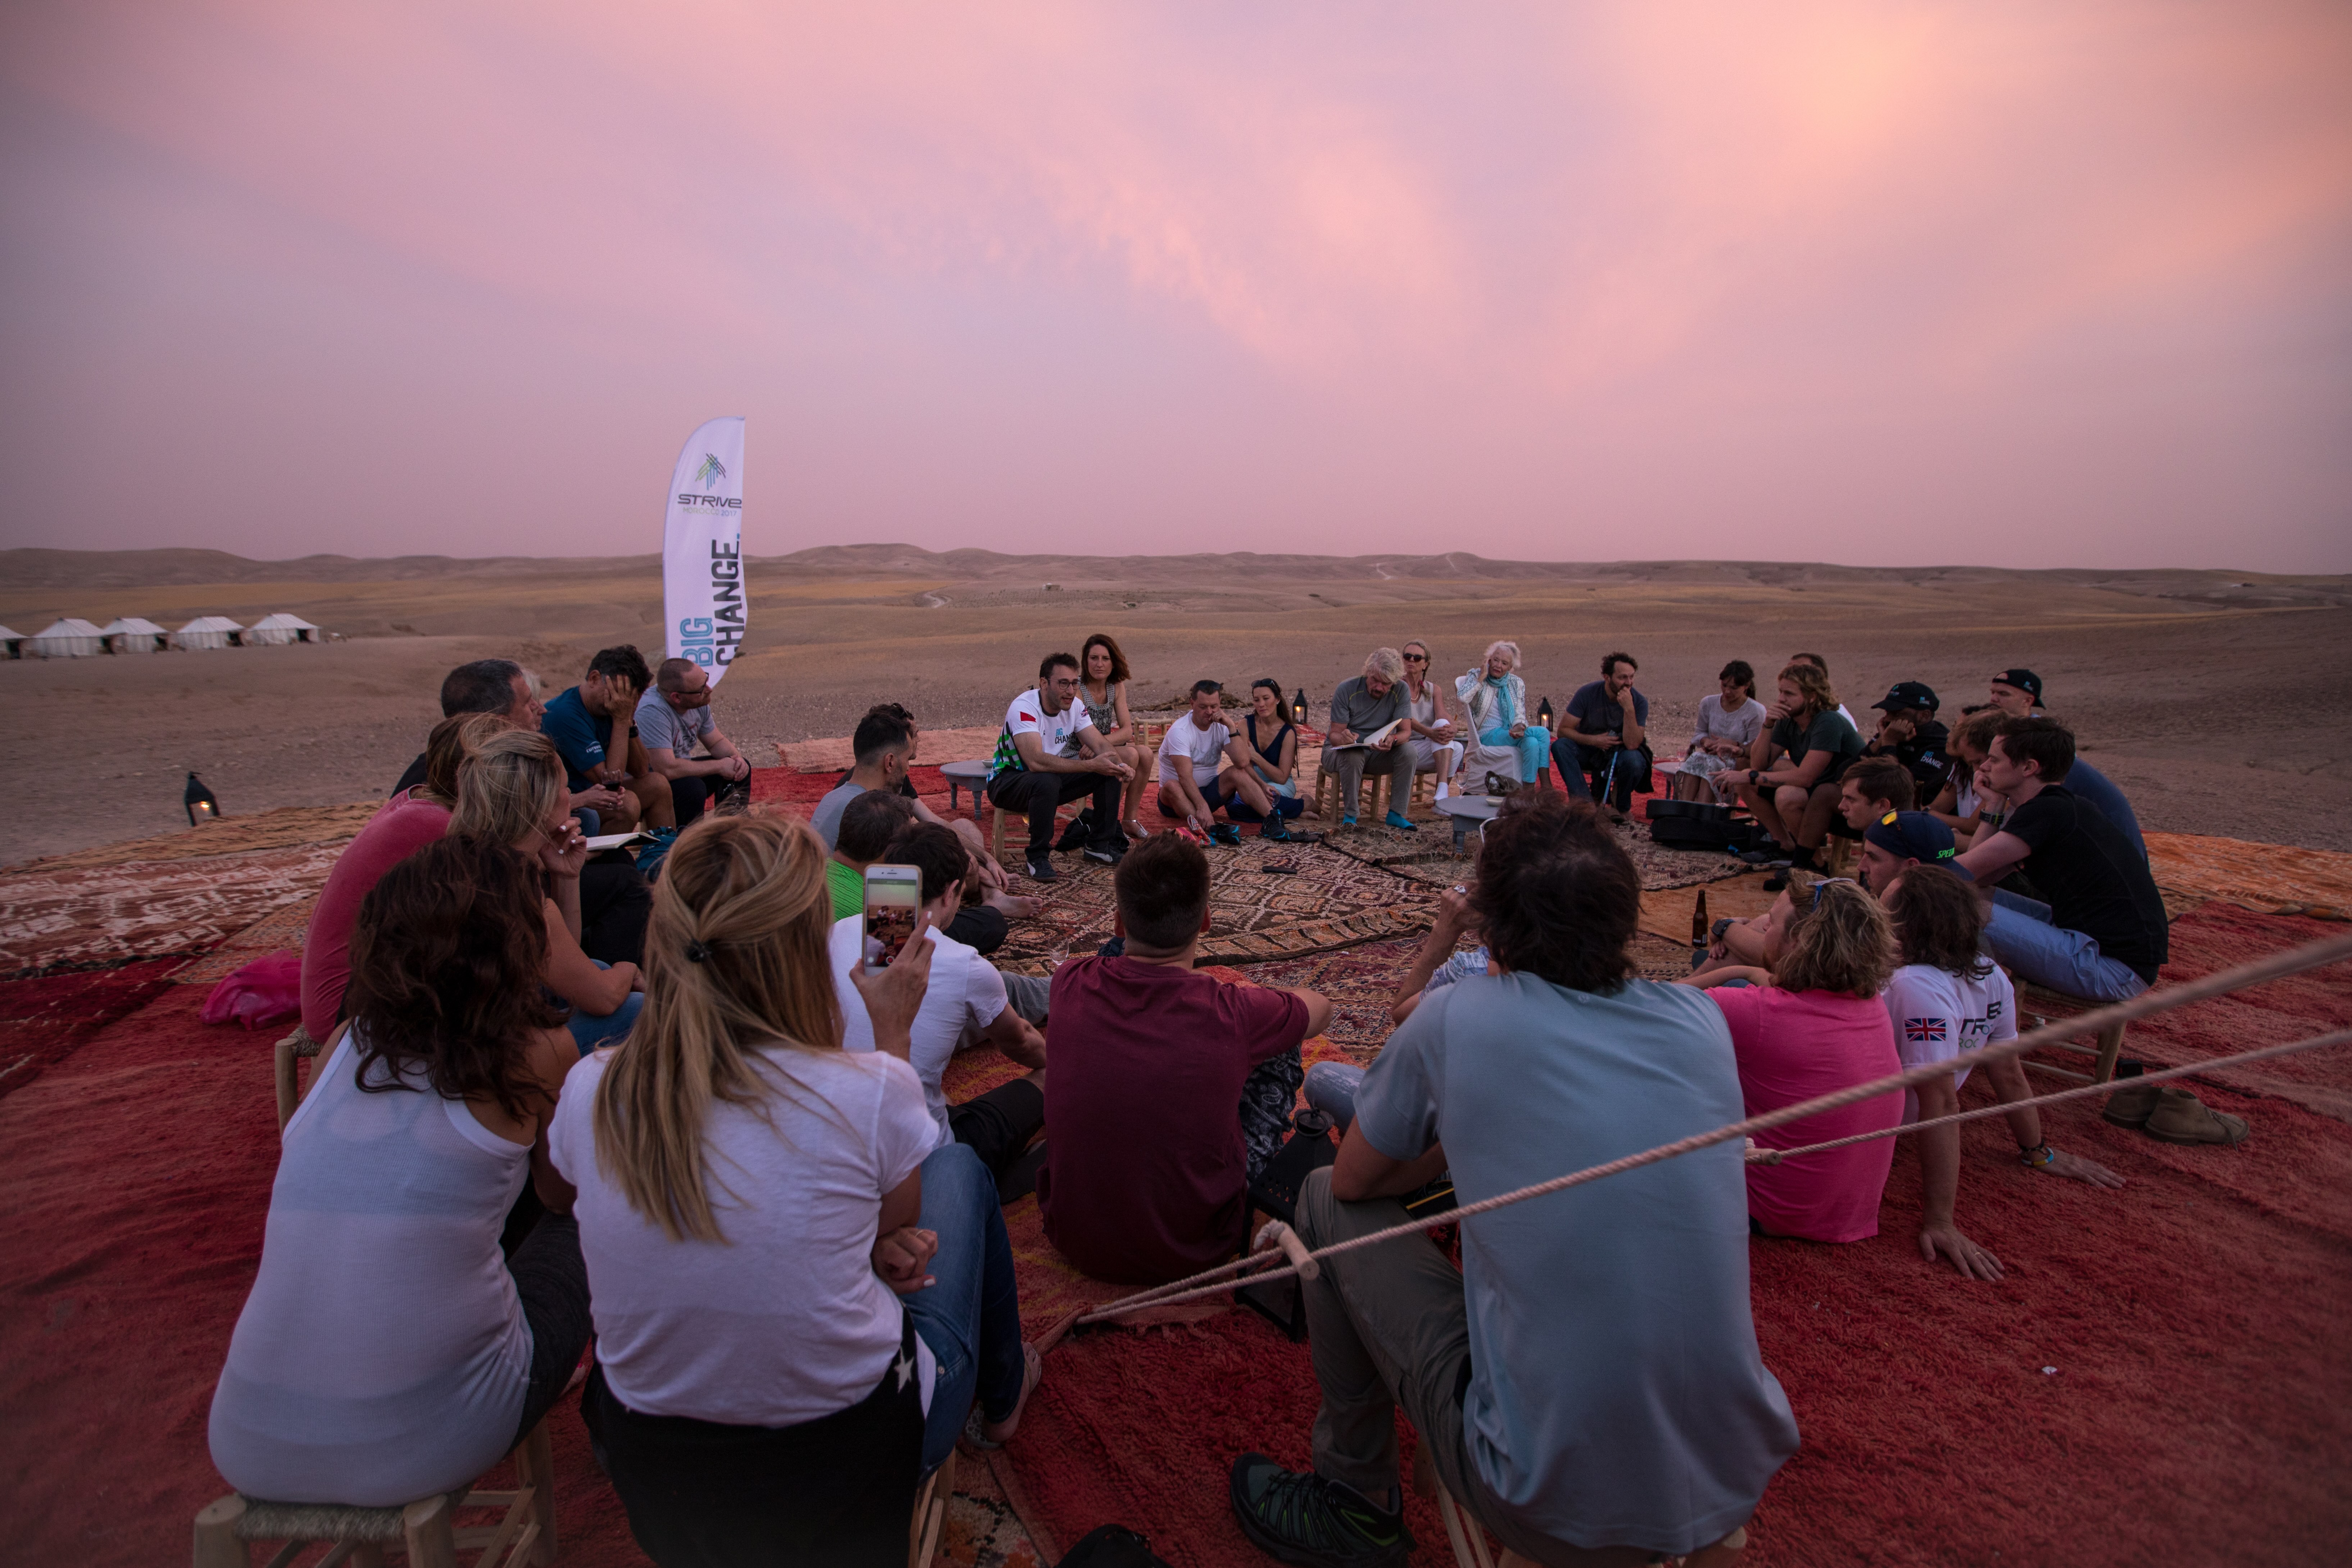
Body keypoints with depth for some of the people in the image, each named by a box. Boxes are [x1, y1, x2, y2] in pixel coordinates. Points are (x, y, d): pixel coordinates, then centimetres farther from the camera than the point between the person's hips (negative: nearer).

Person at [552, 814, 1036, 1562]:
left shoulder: (589, 1093, -15)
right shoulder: (870, 1090, -26)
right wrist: (893, 1036, 2)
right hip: (854, 1464, -3)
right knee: (958, 1165, 17)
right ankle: (1002, 1394, 42)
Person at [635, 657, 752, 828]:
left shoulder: (698, 701, -6)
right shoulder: (653, 712, -32)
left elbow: (717, 742, 8)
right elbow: (667, 769, -37)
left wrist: (736, 758, -14)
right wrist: (720, 766, -26)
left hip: (679, 770, 9)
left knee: (741, 768, 2)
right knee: (693, 788, -33)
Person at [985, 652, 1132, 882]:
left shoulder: (1075, 706, -6)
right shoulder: (1024, 708, -28)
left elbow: (1101, 746, -6)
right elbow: (1036, 762, -41)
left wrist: (1119, 765, -30)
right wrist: (1091, 765, -43)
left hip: (1052, 779, 7)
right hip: (1008, 781, -7)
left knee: (1110, 772, -9)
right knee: (1047, 781, -40)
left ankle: (1100, 844, 3)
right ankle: (1038, 858, -22)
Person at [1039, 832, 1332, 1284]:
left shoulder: (1070, 986, -17)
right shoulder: (1233, 1015, -24)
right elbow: (1320, 1009, 2)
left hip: (1074, 1238, 3)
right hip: (1189, 1252, -3)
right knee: (1280, 1051, 12)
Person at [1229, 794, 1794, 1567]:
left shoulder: (1456, 1018, -13)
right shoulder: (1702, 1021, -2)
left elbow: (1353, 1181, 2)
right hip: (1739, 1484, 5)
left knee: (1327, 1204, 9)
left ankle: (1357, 1505, 25)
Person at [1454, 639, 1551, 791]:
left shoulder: (1517, 684, 14)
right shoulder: (1476, 676, 3)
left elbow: (1520, 714, 6)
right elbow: (1462, 697, -19)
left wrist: (1519, 727, -17)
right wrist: (1482, 678, -11)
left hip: (1512, 735, 4)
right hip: (1488, 736, -4)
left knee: (1532, 743, -32)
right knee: (1542, 732, -25)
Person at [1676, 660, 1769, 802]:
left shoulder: (1756, 712, -5)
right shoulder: (1708, 703, 8)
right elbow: (1699, 733, 17)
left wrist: (1733, 744, -22)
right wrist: (1705, 741, -6)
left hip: (1738, 763, -4)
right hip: (1710, 756, 4)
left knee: (1710, 763, -35)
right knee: (1696, 758, -31)